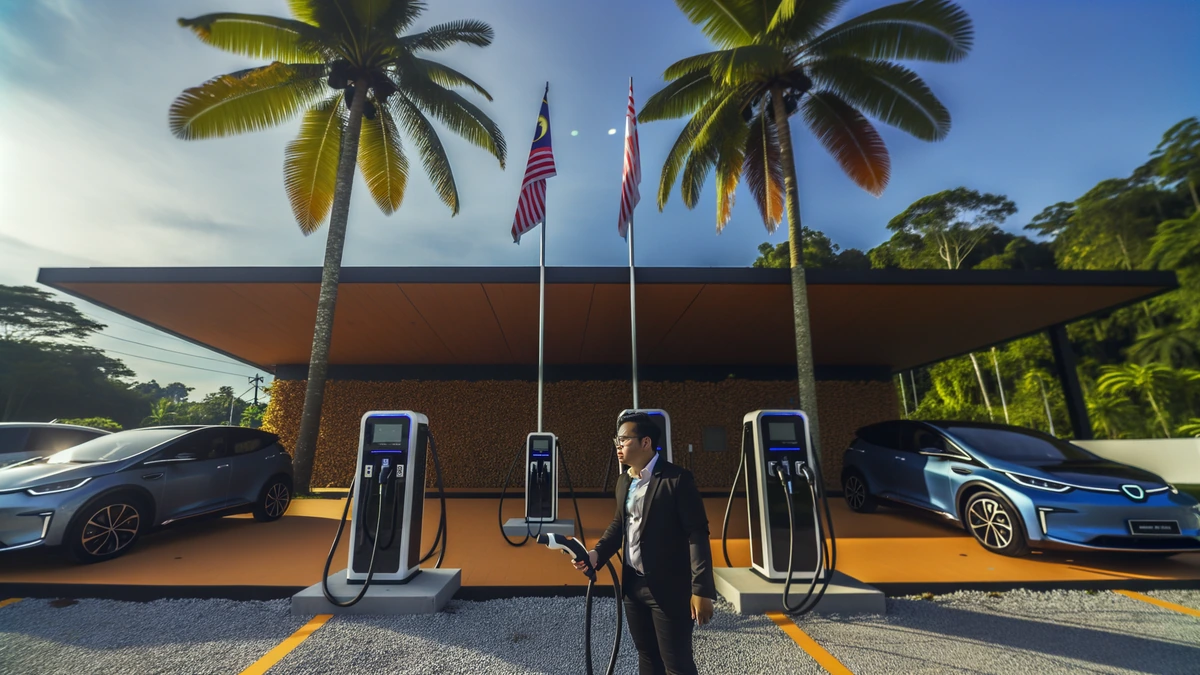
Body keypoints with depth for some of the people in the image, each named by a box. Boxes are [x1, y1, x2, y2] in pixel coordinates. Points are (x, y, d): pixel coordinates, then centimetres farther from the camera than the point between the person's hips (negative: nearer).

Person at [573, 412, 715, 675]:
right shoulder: (624, 481, 6)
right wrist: (597, 553, 2)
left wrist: (701, 589, -20)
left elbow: (697, 534, -17)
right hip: (633, 585, 7)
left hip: (668, 587, -7)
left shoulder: (677, 479, -17)